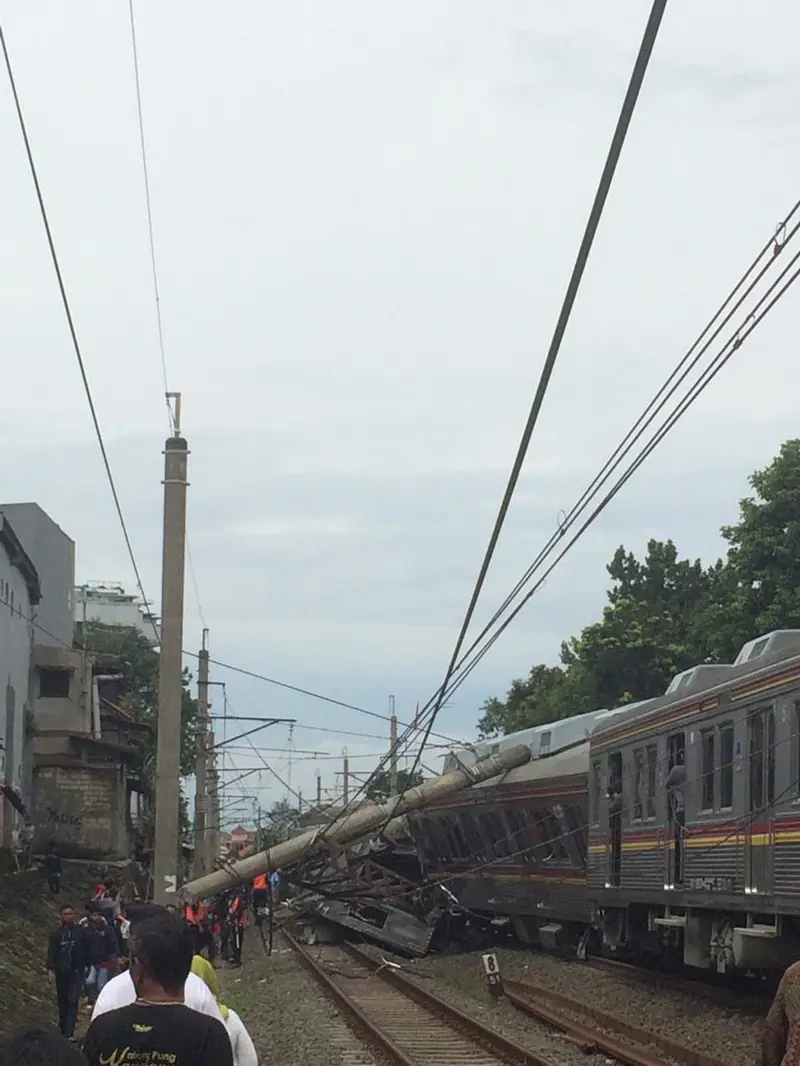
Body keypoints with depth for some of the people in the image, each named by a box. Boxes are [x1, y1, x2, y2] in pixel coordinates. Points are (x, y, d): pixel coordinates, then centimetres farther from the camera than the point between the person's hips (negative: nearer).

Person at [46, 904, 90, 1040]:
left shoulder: (81, 932, 1)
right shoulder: (56, 934, 4)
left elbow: (86, 951, 6)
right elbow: (51, 953, 1)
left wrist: (86, 966, 3)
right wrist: (50, 970, -9)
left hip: (77, 972, -2)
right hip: (61, 973, 2)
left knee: (73, 1002, -11)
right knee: (62, 1003, 8)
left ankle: (68, 1034, -16)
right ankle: (63, 1030, 20)